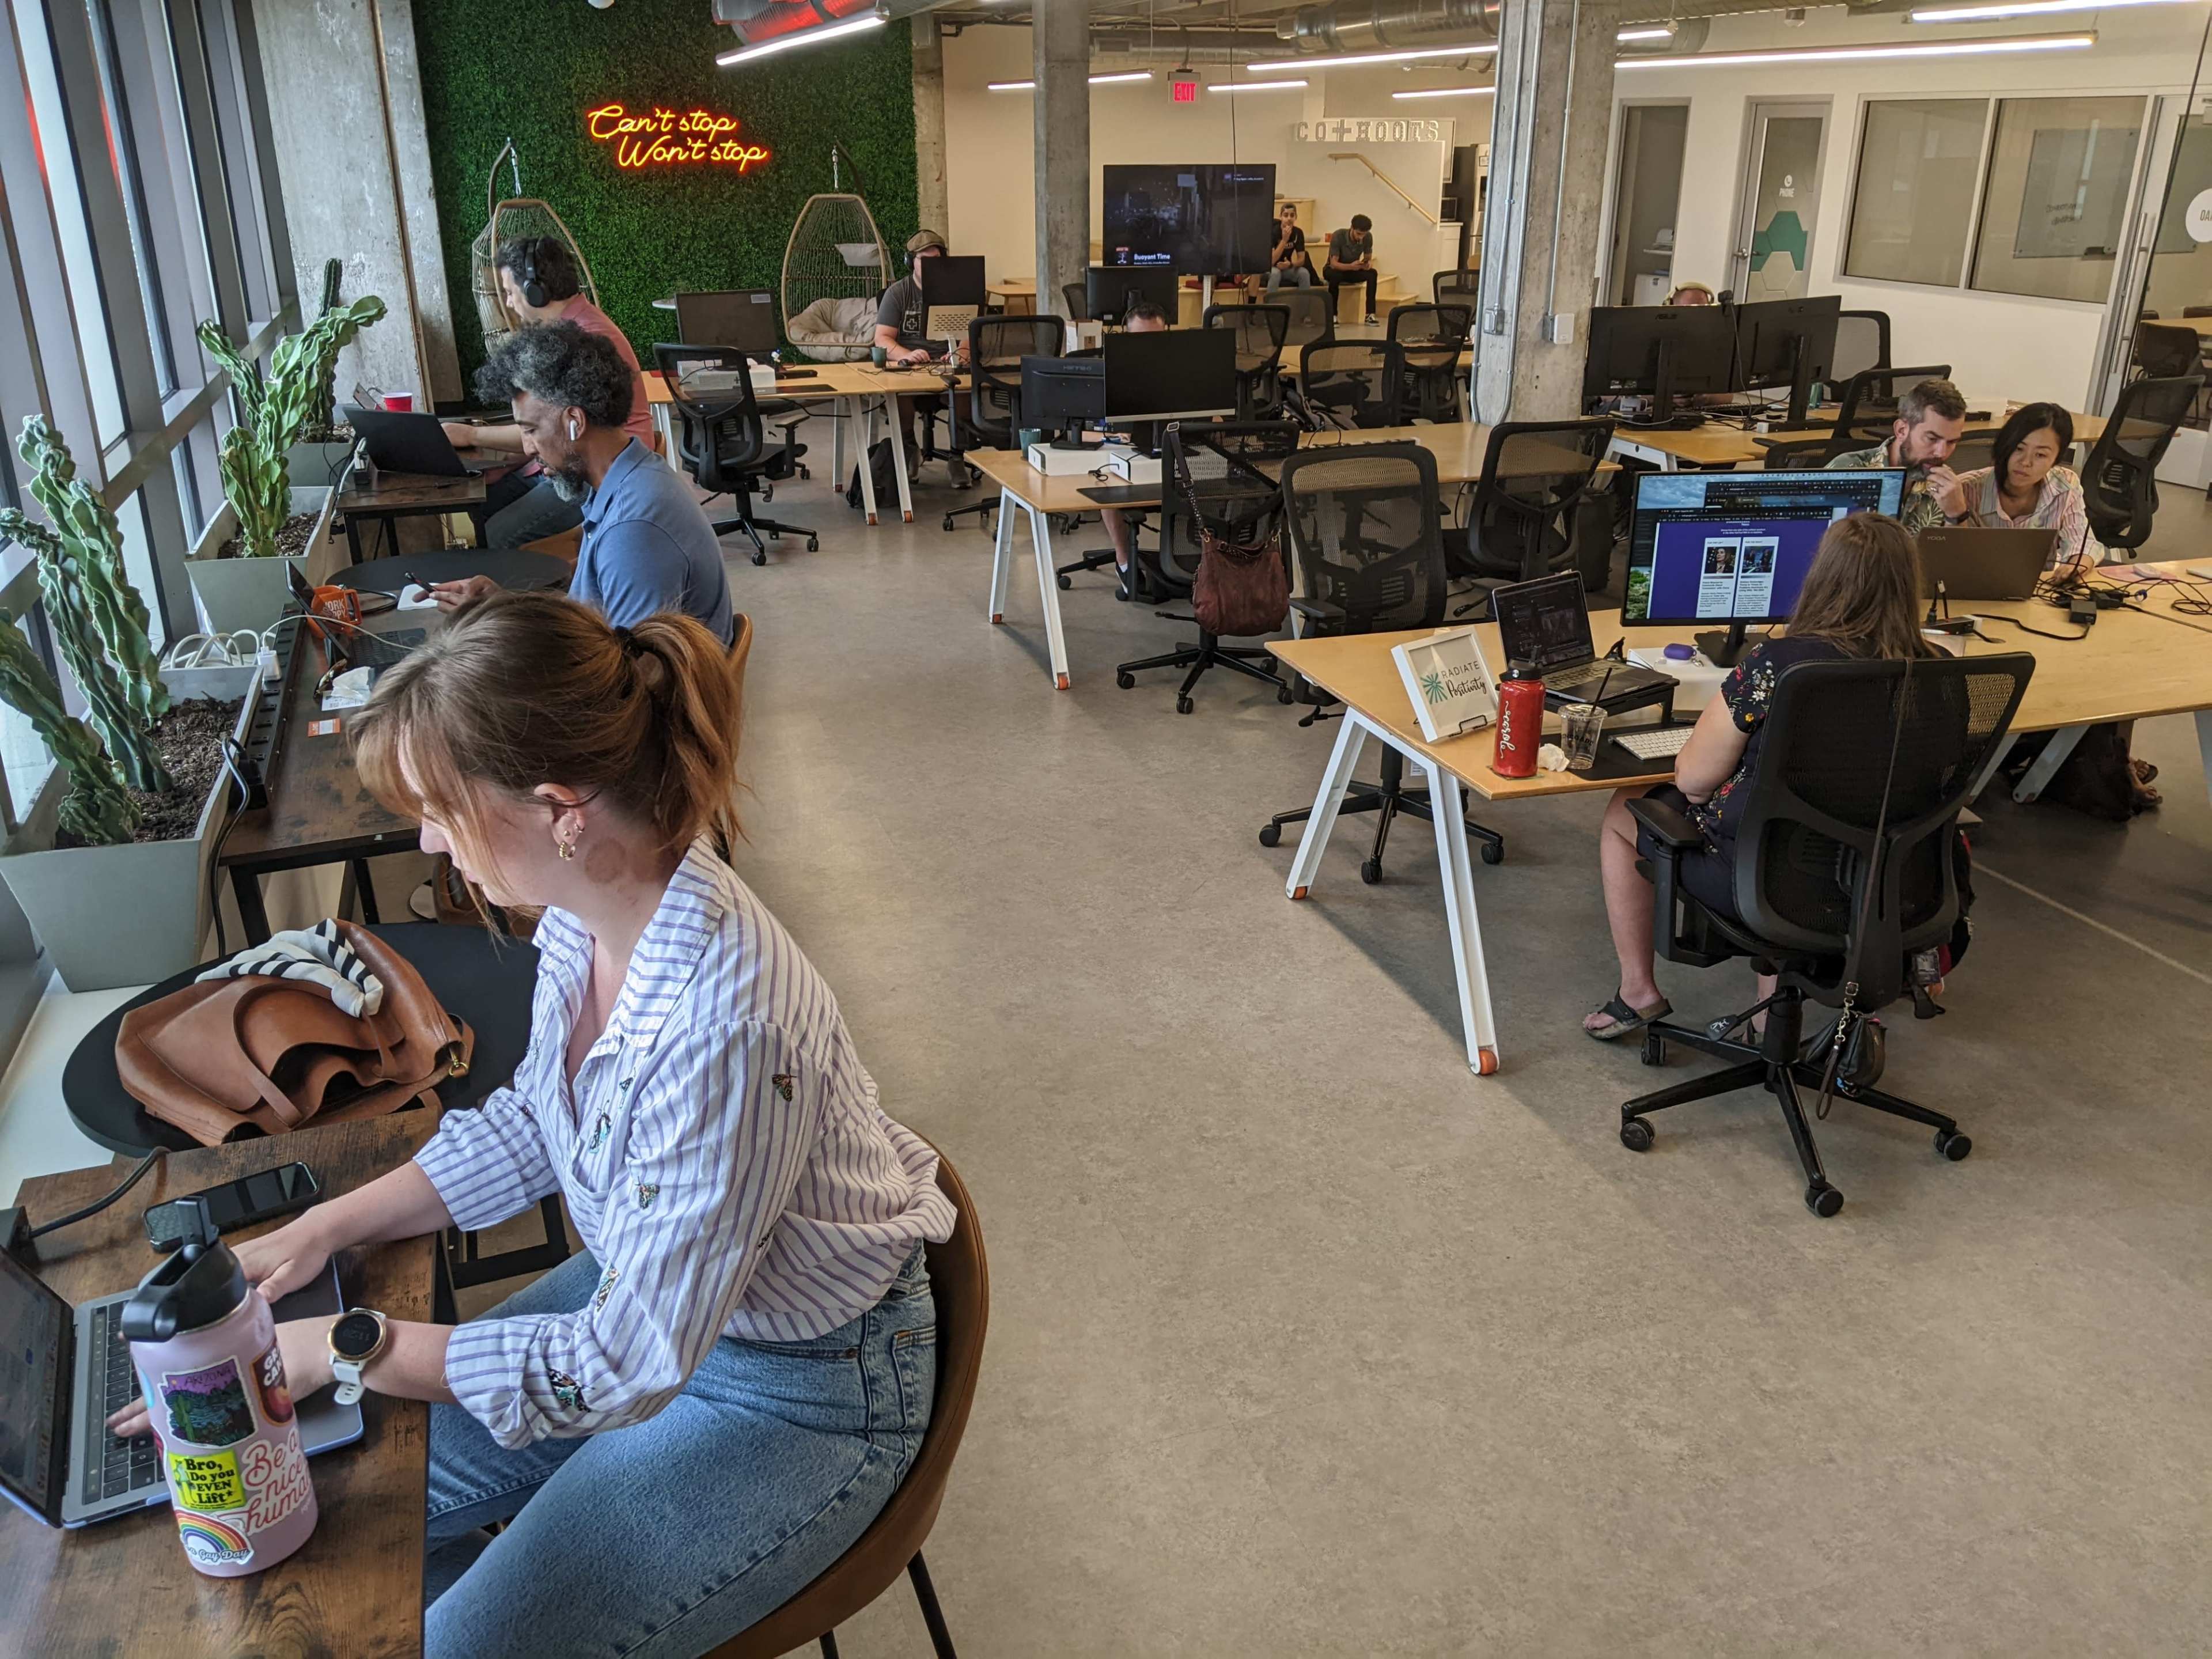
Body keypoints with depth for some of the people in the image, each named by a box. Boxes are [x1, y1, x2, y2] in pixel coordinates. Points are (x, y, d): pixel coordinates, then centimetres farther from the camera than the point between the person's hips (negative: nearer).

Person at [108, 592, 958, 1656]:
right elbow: (535, 1122, 8)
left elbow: (630, 1365, -26)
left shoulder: (720, 1024, -37)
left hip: (801, 1388, -7)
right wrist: (326, 1229, -1)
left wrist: (340, 1348, -19)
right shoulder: (584, 914, -12)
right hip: (641, 1288, 7)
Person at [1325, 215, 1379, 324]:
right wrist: (1350, 266, -48)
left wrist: (1369, 264, -31)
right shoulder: (1338, 236, -27)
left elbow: (1368, 259, -5)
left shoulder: (1368, 237, -15)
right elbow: (1333, 264, -29)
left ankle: (1370, 314, -25)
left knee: (1372, 273, -25)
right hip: (1334, 269, -4)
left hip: (1353, 271, 4)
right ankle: (1333, 315, -30)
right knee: (1335, 275, -39)